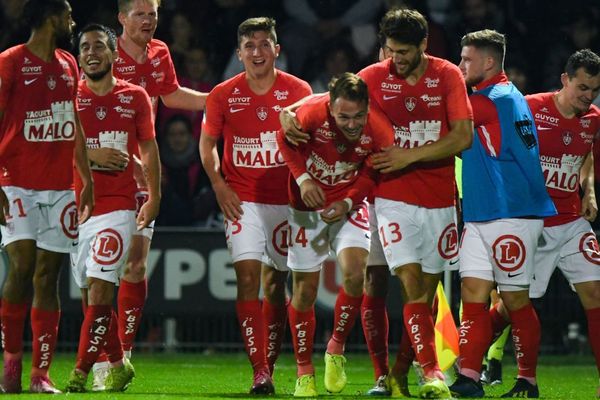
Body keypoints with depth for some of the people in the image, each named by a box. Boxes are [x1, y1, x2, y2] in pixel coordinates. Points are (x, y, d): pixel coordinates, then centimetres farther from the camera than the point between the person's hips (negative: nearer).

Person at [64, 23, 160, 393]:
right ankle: (119, 364, 24)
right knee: (92, 291, 7)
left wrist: (154, 198, 8)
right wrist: (92, 155, -12)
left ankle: (81, 373, -14)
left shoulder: (135, 97, 6)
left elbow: (149, 148, 13)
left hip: (118, 206, -2)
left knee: (99, 288, -13)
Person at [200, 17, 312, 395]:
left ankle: (270, 365, 19)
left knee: (276, 283, 7)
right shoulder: (223, 95, -1)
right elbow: (207, 144, 11)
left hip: (285, 199, 1)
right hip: (242, 200, -1)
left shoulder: (298, 91, -2)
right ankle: (259, 371, -16)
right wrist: (219, 186, -2)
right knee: (248, 277, -13)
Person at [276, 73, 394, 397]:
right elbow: (284, 140, -5)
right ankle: (304, 373, 16)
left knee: (355, 272, -23)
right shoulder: (312, 113, -26)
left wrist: (348, 203, -19)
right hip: (307, 207, 0)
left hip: (349, 206, 0)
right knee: (305, 290, 2)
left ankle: (336, 349, 1)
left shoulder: (379, 131, -21)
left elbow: (372, 174, -4)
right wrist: (302, 178, -17)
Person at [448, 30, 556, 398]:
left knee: (515, 299, -2)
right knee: (473, 293, 1)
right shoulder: (500, 97, 17)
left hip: (512, 215, -9)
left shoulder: (498, 98, -12)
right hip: (481, 215, 9)